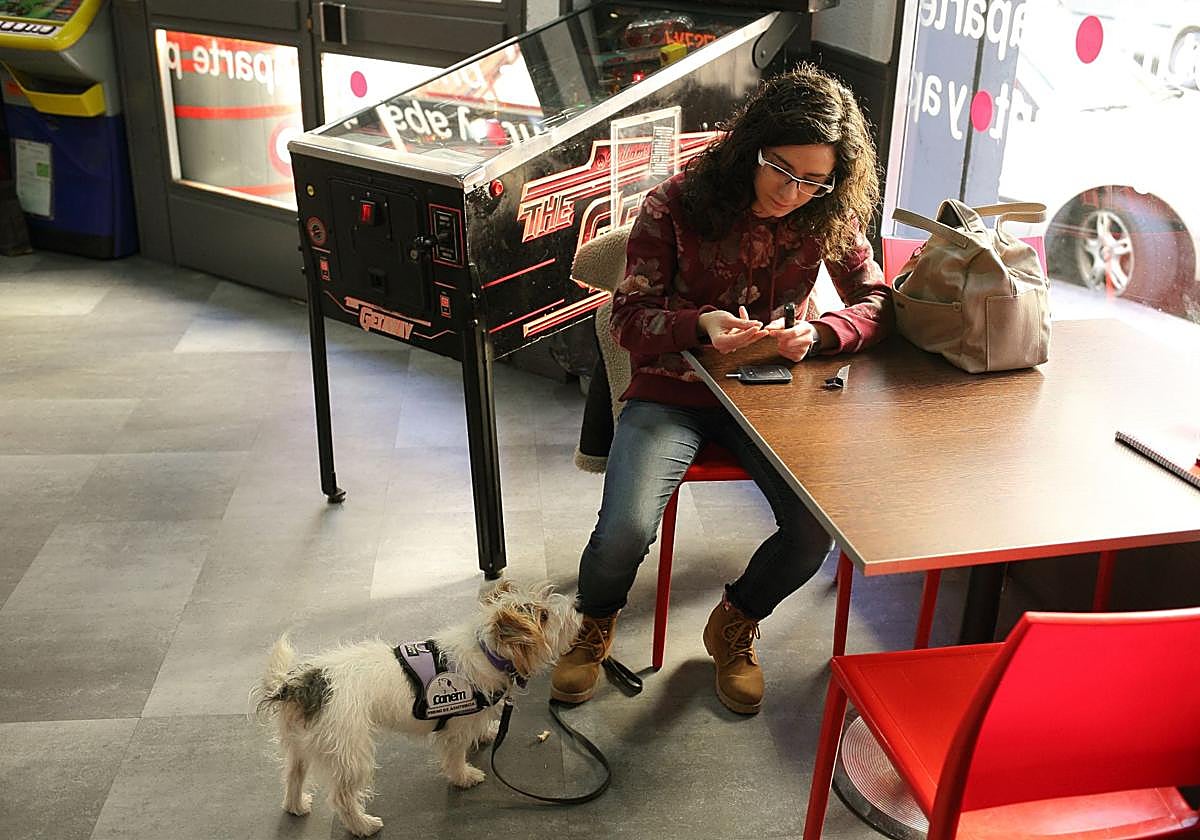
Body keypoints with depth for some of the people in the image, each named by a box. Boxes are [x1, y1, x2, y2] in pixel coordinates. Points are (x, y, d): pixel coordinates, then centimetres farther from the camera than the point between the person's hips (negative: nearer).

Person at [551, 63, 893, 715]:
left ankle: (734, 627, 13)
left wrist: (817, 333, -24)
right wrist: (701, 324, -32)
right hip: (673, 393, -2)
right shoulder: (675, 205, -12)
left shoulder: (829, 217, -4)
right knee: (625, 532, -25)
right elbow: (630, 318, -11)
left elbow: (876, 302, -2)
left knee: (818, 528, -21)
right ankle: (596, 627, 15)